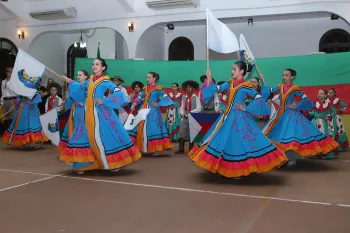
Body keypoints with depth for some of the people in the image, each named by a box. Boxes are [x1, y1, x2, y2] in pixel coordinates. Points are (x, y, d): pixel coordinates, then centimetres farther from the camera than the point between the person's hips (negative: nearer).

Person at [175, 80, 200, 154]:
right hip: (185, 118, 4)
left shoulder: (196, 98, -6)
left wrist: (190, 112, -20)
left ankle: (191, 150, 13)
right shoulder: (184, 97, 7)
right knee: (182, 132, 2)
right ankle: (181, 149, 10)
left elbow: (198, 109, -12)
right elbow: (181, 107, 7)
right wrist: (182, 113, -12)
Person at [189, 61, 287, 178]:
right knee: (226, 141, 9)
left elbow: (259, 98, -10)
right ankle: (232, 169, 19)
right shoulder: (230, 83, 9)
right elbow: (216, 89, 8)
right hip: (228, 116, 7)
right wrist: (209, 78, 2)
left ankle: (241, 170, 6)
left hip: (239, 117, -7)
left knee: (238, 141, -5)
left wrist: (246, 108, -10)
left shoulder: (246, 86, -9)